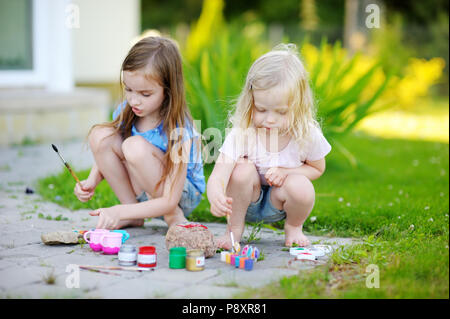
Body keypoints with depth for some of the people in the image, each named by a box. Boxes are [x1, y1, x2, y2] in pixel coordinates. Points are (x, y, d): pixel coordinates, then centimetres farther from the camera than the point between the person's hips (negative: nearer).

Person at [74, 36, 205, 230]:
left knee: (136, 147, -33)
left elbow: (169, 201, -29)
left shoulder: (178, 130, -28)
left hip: (184, 196, -6)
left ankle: (175, 218, -13)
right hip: (142, 192, 6)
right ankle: (132, 212, -6)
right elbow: (104, 156, 7)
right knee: (99, 135, -17)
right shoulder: (126, 112, -10)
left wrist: (119, 212, -38)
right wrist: (91, 182, -15)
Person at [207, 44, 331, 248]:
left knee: (301, 188, -32)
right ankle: (234, 228, -8)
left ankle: (293, 227, 4)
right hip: (247, 201, -1)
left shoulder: (307, 135, -20)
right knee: (243, 169, -32)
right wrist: (216, 198, -61)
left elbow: (317, 169, 1)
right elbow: (217, 177, -35)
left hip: (278, 202, 1)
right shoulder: (241, 134, -26)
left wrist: (285, 172, -20)